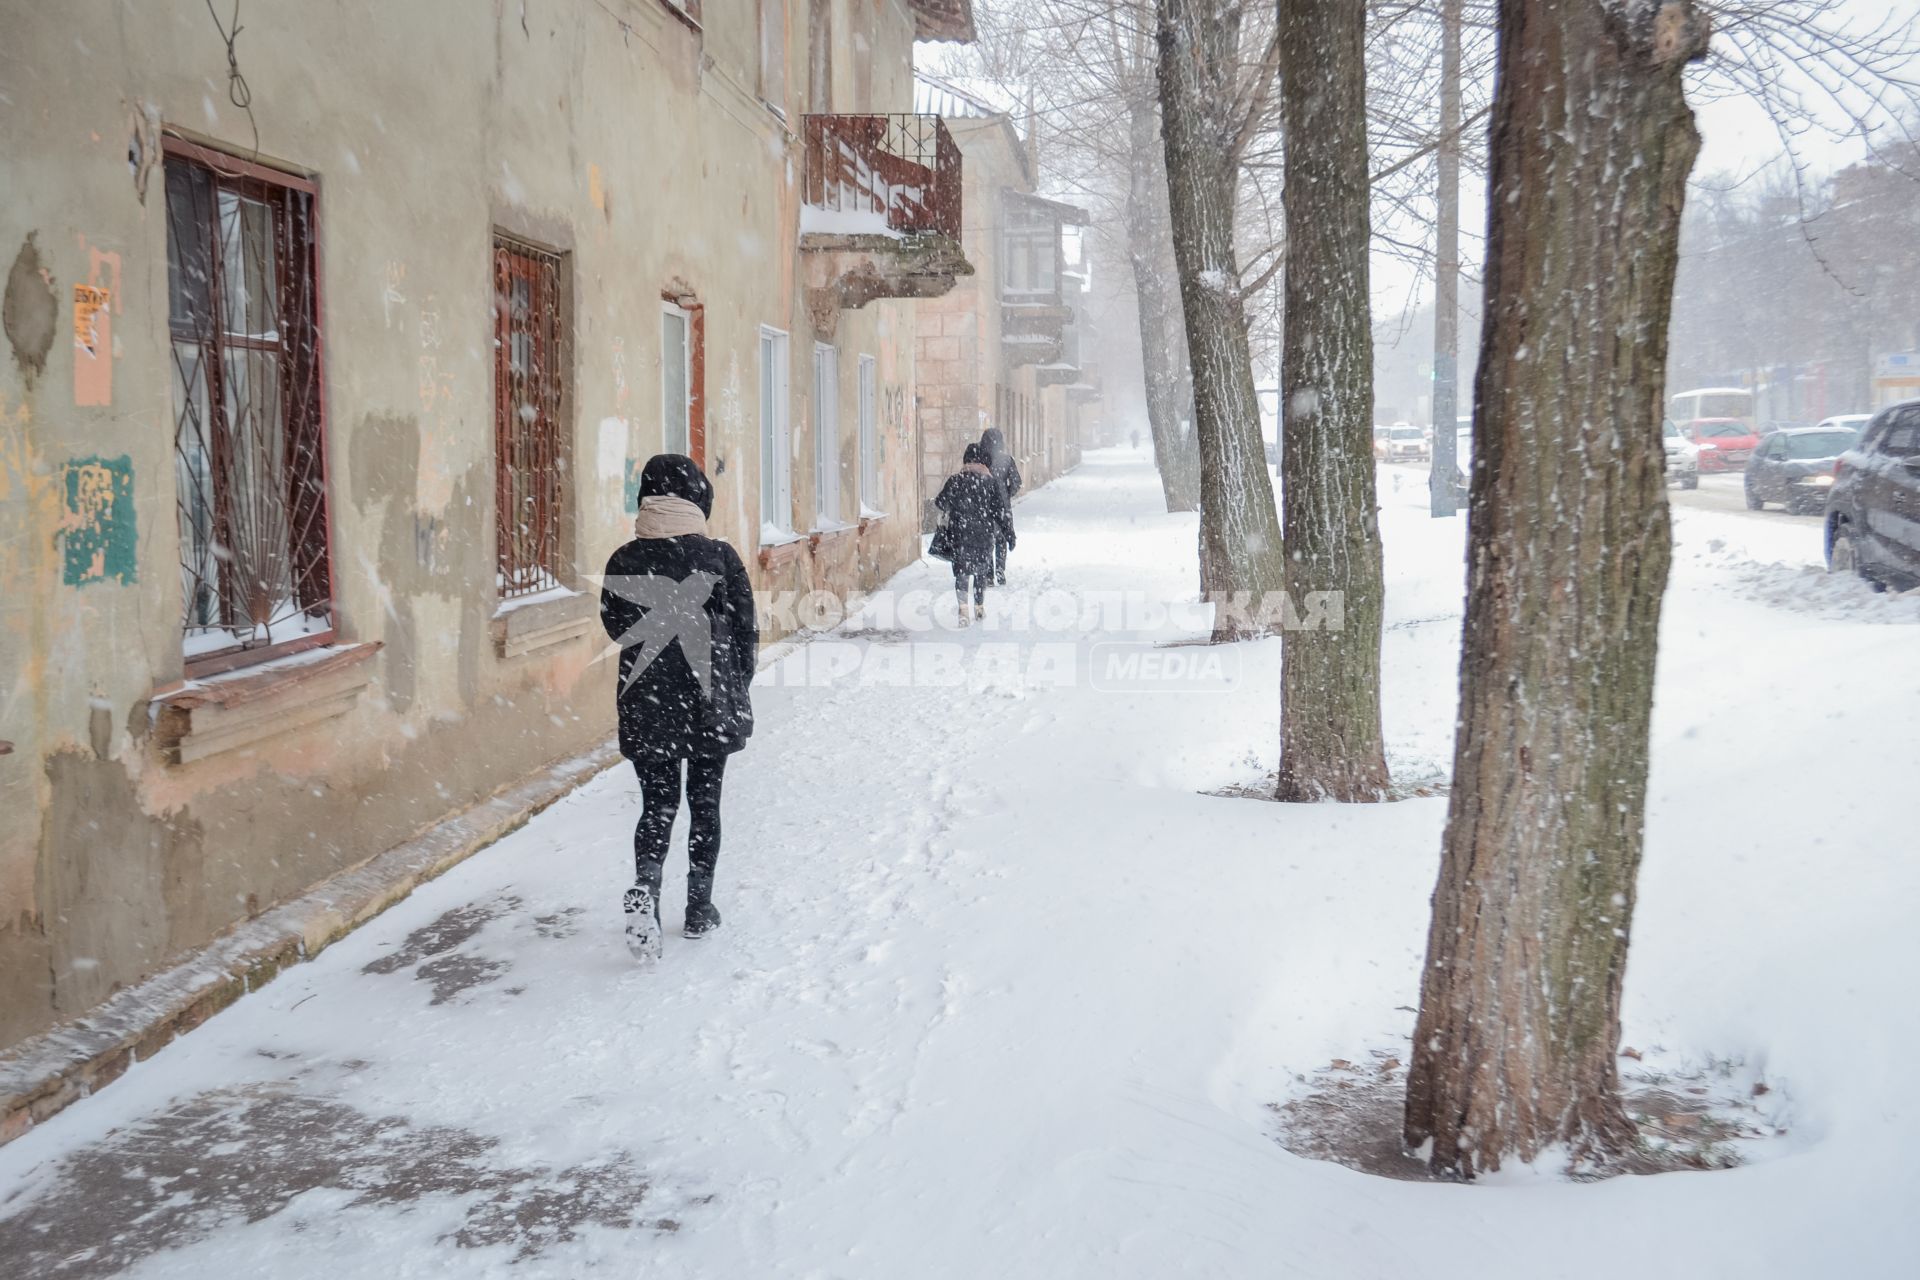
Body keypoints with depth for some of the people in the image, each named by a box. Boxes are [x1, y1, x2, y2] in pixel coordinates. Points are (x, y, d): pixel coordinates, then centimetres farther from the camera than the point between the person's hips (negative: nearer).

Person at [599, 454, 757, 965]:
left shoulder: (623, 561, -4)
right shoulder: (719, 557, -8)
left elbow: (615, 627, 8)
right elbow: (746, 634, -2)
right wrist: (736, 690, 11)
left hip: (647, 707, 1)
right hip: (710, 704, -1)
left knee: (657, 805, 10)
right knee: (704, 802, 13)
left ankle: (646, 884, -16)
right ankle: (700, 907, 20)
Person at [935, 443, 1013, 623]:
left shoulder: (954, 480, -3)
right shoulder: (990, 481, -3)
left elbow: (941, 504, 4)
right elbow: (1001, 510, -2)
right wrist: (1009, 532, 4)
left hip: (960, 535, -1)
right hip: (985, 535, 1)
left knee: (961, 571, 1)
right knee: (981, 571, 17)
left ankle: (963, 609, -16)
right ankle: (979, 607, 26)